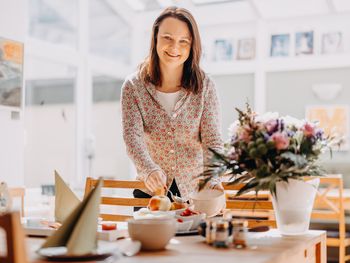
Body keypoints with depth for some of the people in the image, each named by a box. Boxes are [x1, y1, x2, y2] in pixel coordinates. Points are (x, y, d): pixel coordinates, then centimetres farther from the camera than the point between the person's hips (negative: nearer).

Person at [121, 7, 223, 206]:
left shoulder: (205, 86, -7)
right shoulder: (133, 86, -7)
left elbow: (213, 141, -12)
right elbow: (132, 136, -17)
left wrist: (214, 180, -30)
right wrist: (149, 169, -37)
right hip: (150, 191, 0)